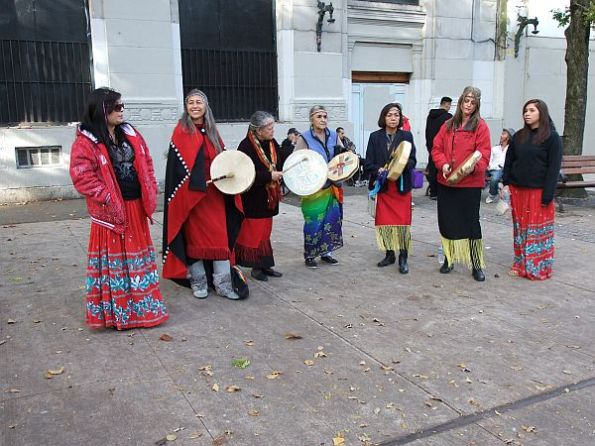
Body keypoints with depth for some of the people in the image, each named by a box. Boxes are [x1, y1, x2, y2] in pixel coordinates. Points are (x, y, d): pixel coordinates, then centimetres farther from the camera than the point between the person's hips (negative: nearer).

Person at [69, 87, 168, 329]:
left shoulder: (130, 134, 9)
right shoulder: (86, 142, -11)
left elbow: (146, 163, 13)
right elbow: (81, 176, -15)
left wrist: (150, 192, 3)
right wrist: (106, 197, -19)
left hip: (136, 206, 7)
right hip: (111, 210, -6)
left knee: (138, 255, 16)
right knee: (114, 259, 2)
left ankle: (143, 305, 31)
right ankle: (115, 311, 15)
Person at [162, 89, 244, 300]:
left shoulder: (211, 131, 12)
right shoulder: (181, 132, -4)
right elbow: (178, 166, -11)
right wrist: (199, 183, -20)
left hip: (214, 194, 5)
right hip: (191, 194, -5)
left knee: (220, 237, 2)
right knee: (194, 237, 4)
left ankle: (223, 284, 7)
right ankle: (198, 282, 17)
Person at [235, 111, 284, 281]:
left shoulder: (273, 143, 6)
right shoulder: (246, 146, -16)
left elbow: (279, 165, 19)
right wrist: (269, 176, -23)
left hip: (268, 197, 7)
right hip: (252, 199, -7)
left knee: (265, 232, 14)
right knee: (253, 233, 0)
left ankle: (265, 265, 23)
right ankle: (256, 266, 11)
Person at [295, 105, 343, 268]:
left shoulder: (333, 136, 7)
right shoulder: (304, 138, -7)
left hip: (331, 186, 5)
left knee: (332, 219, 8)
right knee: (313, 222, -1)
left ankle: (326, 252, 24)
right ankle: (309, 255, 14)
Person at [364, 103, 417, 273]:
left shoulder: (406, 136, 4)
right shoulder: (375, 137, 4)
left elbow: (413, 161, -1)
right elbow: (368, 164, 1)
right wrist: (379, 170, -19)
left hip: (402, 187, -1)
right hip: (382, 187, 1)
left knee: (402, 222, -3)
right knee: (384, 222, 5)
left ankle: (403, 258, 7)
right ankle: (389, 254, 21)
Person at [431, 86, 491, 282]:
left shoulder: (480, 126, -2)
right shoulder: (448, 125, 10)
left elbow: (484, 155, -7)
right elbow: (436, 148, 8)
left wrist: (472, 167, -26)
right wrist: (443, 164, -11)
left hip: (470, 183, -4)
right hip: (446, 182, 4)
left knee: (471, 223, 0)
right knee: (447, 222, 10)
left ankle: (476, 265, 10)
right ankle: (449, 259, 26)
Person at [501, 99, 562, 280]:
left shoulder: (552, 137, -4)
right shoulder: (519, 136, 11)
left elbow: (554, 167, -8)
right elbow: (509, 160, 14)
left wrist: (548, 194, -13)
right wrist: (506, 183, 2)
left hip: (538, 191, -5)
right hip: (517, 190, 5)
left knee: (538, 230, 0)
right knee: (520, 228, 10)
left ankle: (538, 268, 9)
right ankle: (521, 264, 20)